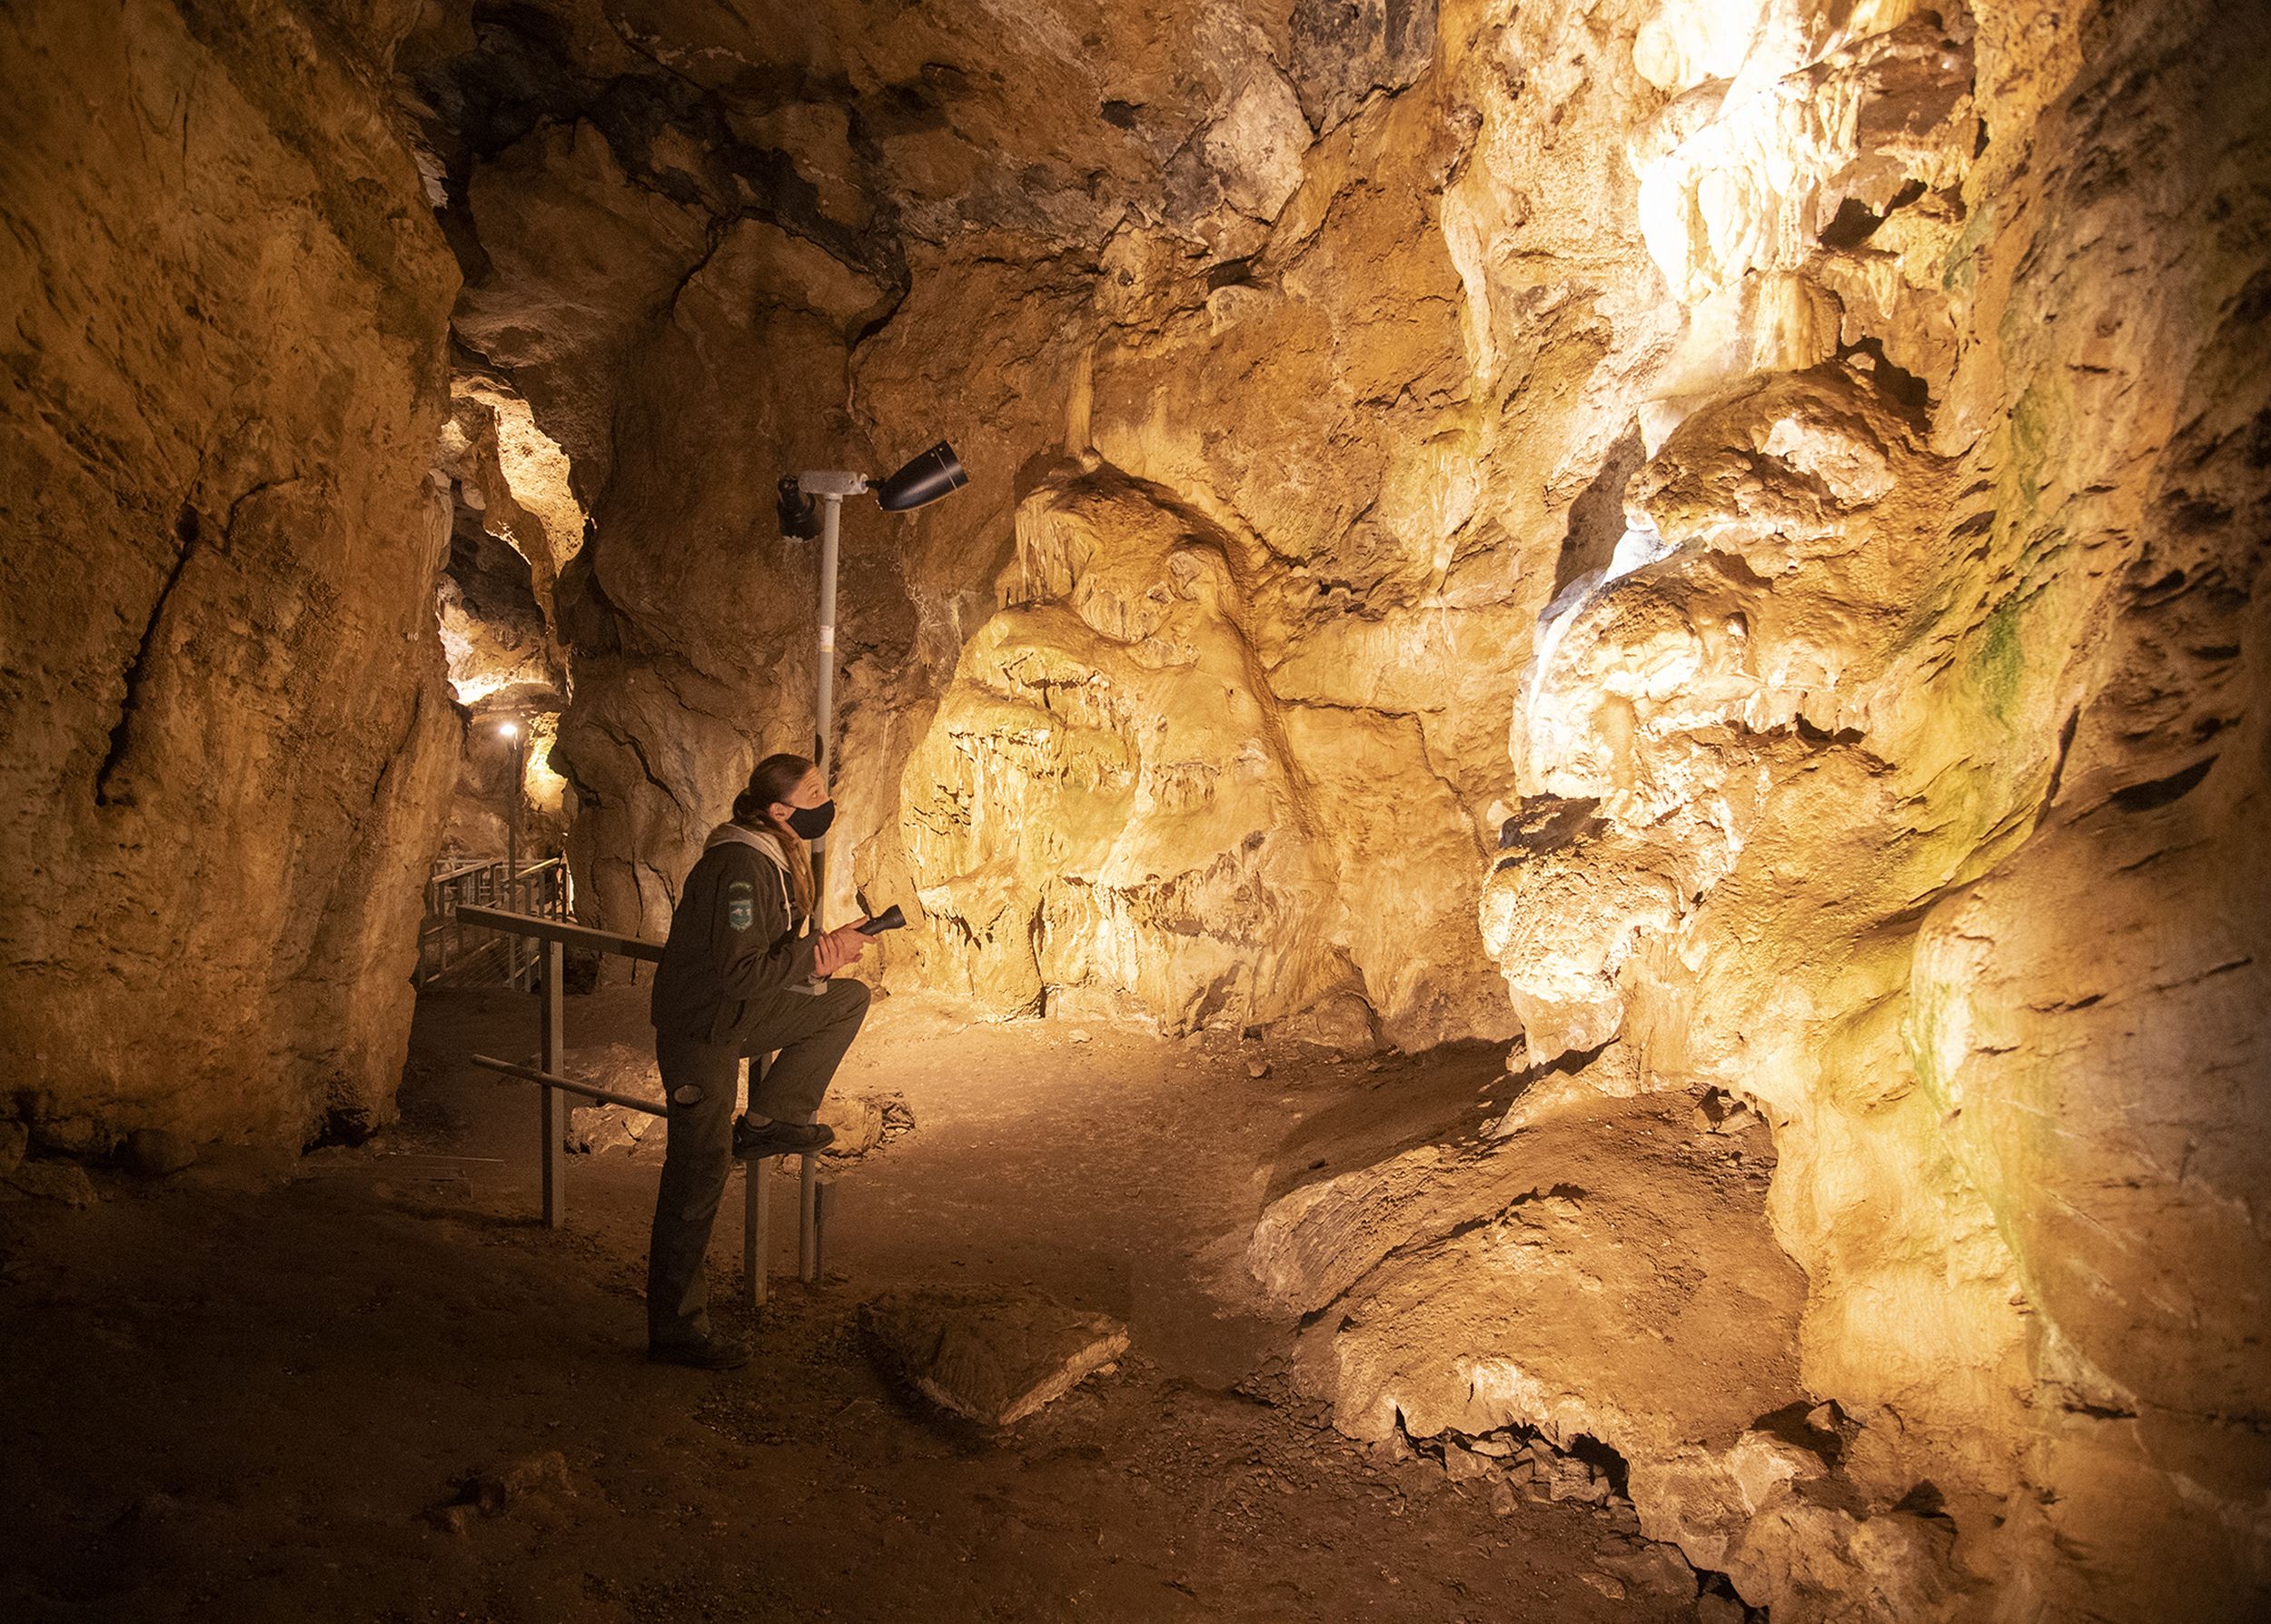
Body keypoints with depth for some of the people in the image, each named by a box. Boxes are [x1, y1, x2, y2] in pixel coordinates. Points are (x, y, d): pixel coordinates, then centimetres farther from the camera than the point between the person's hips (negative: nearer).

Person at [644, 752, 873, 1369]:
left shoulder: (779, 855, 4)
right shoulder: (740, 866, -26)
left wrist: (817, 949, -9)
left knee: (849, 1000, 10)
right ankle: (674, 1330, 8)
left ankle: (772, 1118, 10)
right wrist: (818, 952, -22)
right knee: (699, 1178, -3)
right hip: (700, 1028, -9)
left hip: (739, 1015, 9)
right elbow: (740, 972, -30)